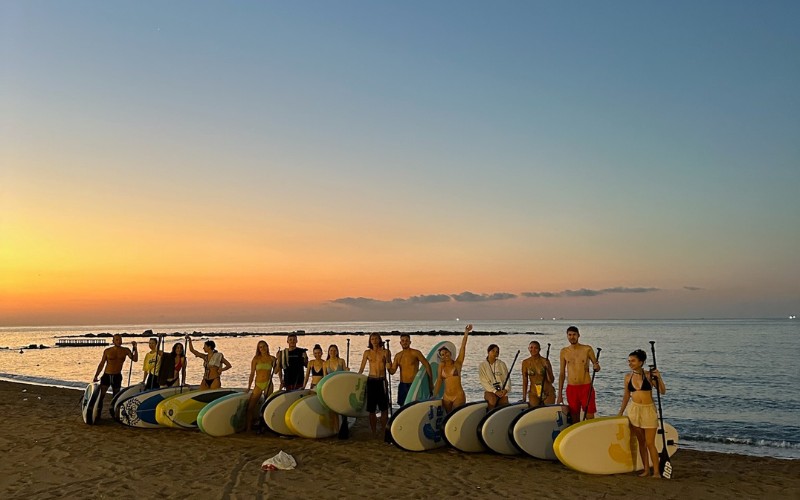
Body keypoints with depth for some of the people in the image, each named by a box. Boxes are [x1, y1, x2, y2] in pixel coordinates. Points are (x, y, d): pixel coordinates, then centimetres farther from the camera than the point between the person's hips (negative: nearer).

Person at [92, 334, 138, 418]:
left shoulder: (126, 350, -1)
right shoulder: (107, 351, -3)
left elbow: (135, 359, -7)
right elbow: (101, 364, 3)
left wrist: (135, 348, -18)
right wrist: (96, 376, -1)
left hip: (117, 376, 1)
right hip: (106, 375, -1)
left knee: (116, 396, 9)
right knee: (100, 395, -7)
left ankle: (113, 413, 23)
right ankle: (97, 414, 0)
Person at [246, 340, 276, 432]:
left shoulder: (271, 358, 6)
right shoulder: (256, 358, 3)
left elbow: (275, 371, 0)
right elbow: (252, 374, 3)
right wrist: (248, 387, 0)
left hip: (268, 384, 0)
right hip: (258, 384, 0)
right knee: (251, 407, -6)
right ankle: (248, 427, -2)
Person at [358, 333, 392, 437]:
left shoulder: (386, 352, 3)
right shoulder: (367, 353, 7)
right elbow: (361, 369, 11)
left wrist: (387, 358, -13)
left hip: (382, 381, -1)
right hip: (371, 381, 1)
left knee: (384, 408, 1)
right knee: (371, 409, 4)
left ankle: (384, 431, 13)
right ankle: (374, 433, 12)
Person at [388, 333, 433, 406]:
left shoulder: (416, 353, -7)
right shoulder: (398, 356, 8)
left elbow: (427, 366, -7)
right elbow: (392, 371, 7)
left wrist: (430, 383, -9)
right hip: (402, 386, 5)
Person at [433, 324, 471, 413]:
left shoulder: (457, 363, 1)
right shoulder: (441, 366, 9)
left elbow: (463, 347, -6)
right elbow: (439, 380, 6)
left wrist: (466, 333, -12)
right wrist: (434, 395, 0)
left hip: (458, 396, -3)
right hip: (446, 397, 3)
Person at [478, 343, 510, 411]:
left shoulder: (502, 364, 8)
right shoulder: (482, 365, 1)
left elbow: (507, 378, 5)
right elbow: (484, 382, -6)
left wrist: (506, 389, -13)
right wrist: (495, 391, -15)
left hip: (502, 391, 3)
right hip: (489, 391, -3)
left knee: (505, 403, -22)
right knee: (493, 399, -33)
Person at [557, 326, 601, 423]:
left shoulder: (587, 349, -1)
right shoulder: (564, 351, 5)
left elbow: (597, 367, 8)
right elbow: (562, 373, 9)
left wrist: (596, 367, -18)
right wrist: (560, 394, 6)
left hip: (586, 387, -2)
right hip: (571, 388, 2)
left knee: (590, 418, -3)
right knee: (574, 419, 7)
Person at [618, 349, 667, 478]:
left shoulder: (649, 375, -6)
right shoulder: (628, 377, 3)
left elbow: (662, 391, -5)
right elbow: (626, 396, 10)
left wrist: (659, 378, -20)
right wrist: (620, 413, 11)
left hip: (649, 410, -3)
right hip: (634, 410, 3)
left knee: (650, 443, -4)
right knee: (641, 442, 8)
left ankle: (656, 472, 4)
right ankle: (646, 470, 17)